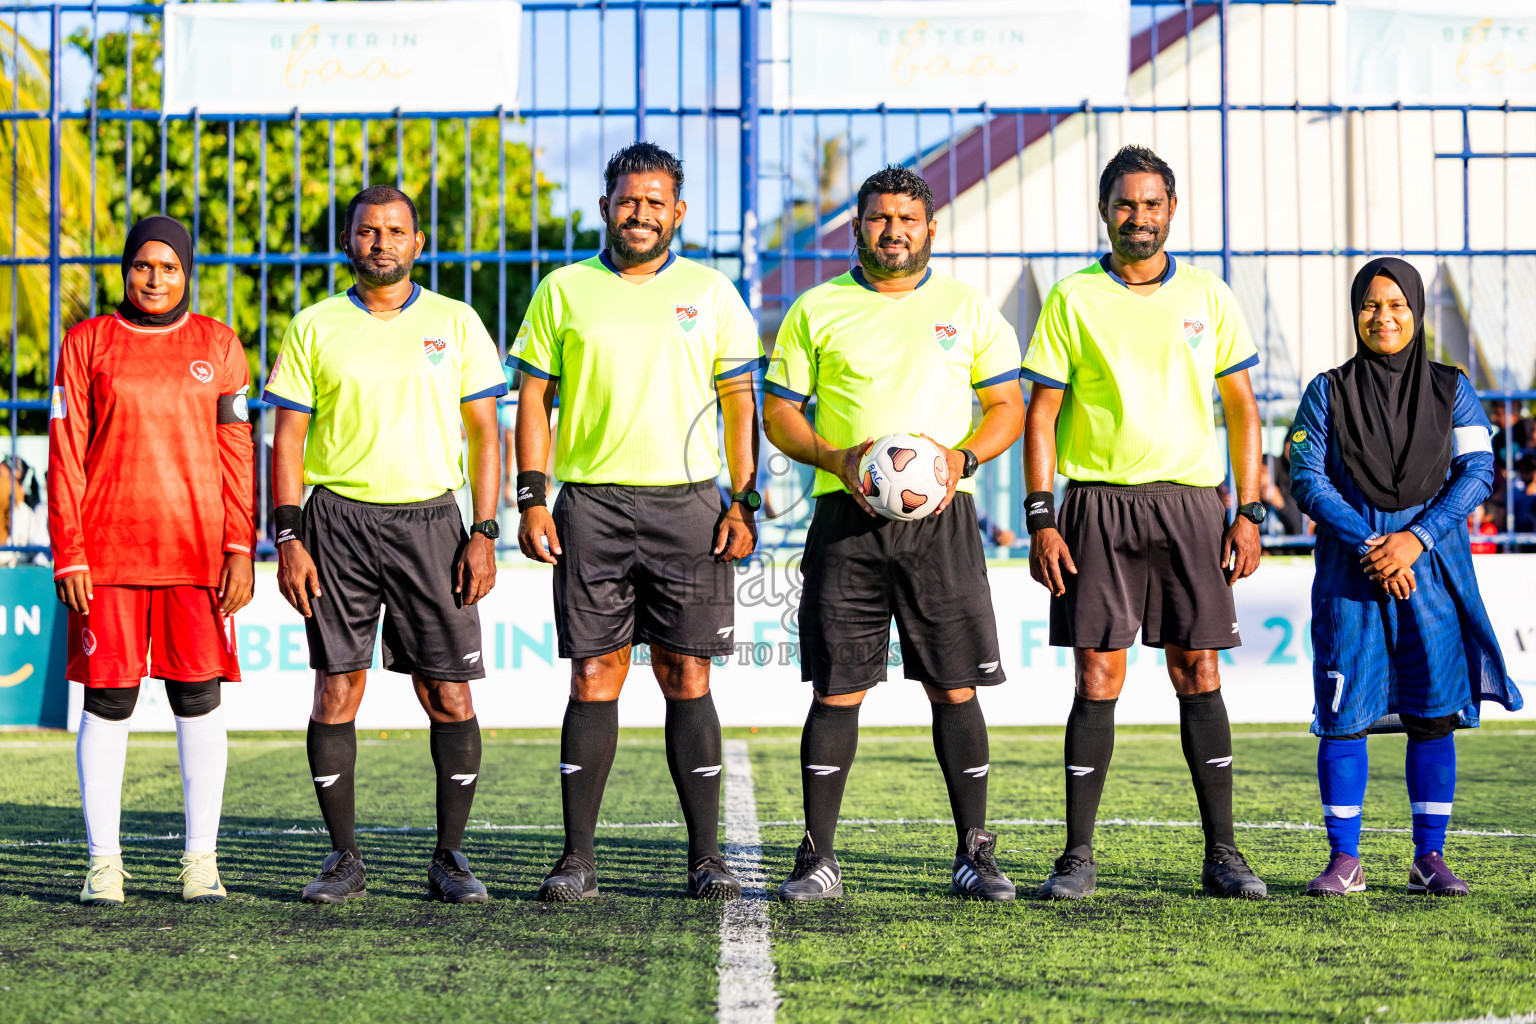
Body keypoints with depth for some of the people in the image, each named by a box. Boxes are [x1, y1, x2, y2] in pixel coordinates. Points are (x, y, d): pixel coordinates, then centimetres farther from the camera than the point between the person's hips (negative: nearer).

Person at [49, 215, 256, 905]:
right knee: (107, 700, 0)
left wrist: (241, 552, -2)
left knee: (198, 699, 2)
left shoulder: (218, 345, 9)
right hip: (108, 550, -1)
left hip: (198, 550, 1)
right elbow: (65, 457, 3)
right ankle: (103, 862, 7)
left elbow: (238, 454, 7)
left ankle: (201, 861, 8)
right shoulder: (87, 344, 6)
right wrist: (69, 555, -5)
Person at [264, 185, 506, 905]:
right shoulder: (314, 327, 6)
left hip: (429, 520, 0)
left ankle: (449, 859, 6)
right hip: (338, 519, 0)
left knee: (449, 696, -3)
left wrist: (484, 535, -2)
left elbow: (484, 434, 7)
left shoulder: (455, 324, 7)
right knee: (337, 690, -2)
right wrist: (288, 539, -4)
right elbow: (287, 439, 5)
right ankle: (343, 857, 8)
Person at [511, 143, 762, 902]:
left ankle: (706, 856, 4)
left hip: (687, 506, 0)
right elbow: (533, 397, 8)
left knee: (687, 678, -1)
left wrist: (744, 504, 0)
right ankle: (578, 856, 4)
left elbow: (740, 405, 9)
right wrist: (531, 499, -1)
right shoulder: (564, 291, 7)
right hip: (591, 505, 0)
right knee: (594, 677, -1)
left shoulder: (711, 294, 8)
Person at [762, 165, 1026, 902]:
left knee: (954, 688, -1)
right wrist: (836, 459, -10)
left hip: (941, 517, 0)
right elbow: (779, 413, 8)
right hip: (847, 517, 0)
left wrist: (962, 459, -8)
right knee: (837, 689, -2)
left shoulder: (968, 309, 9)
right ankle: (817, 859, 3)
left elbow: (1008, 408, 11)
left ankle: (974, 854, 8)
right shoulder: (817, 310, 7)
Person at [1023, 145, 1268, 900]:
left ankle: (1222, 854, 6)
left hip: (1190, 503, 1)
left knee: (1198, 674, 1)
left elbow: (1242, 410, 11)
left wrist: (1249, 513, 3)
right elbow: (1041, 414, 3)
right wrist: (1040, 520, -5)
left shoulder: (1207, 297, 8)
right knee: (1098, 678, -3)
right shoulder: (1072, 300, 4)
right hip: (1098, 503, -1)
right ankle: (1078, 856, 3)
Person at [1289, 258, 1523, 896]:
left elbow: (1477, 471, -1)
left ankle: (1429, 860, 8)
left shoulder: (1451, 390, 8)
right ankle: (1344, 861, 4)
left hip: (1432, 571, 1)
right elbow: (1306, 479, -2)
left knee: (1434, 713, 0)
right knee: (1344, 715, -3)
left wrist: (1416, 538, -14)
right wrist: (1367, 545, -14)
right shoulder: (1327, 394, 5)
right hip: (1349, 569, -1)